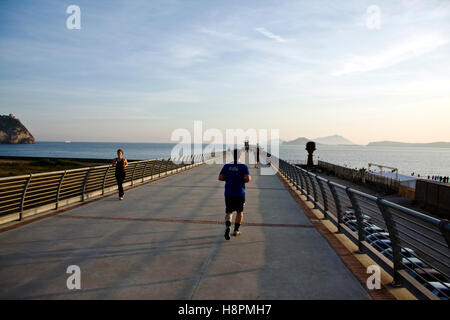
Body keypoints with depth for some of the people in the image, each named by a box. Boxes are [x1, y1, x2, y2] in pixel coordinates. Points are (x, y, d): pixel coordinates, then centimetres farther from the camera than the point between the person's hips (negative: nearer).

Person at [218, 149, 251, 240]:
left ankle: (228, 226, -20)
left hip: (228, 193, 2)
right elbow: (248, 178, -18)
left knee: (229, 212, 7)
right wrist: (246, 179, 5)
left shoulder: (227, 166, 3)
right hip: (240, 193, -2)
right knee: (240, 212, 18)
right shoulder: (243, 166, -6)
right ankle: (236, 230, 22)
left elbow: (220, 177, -2)